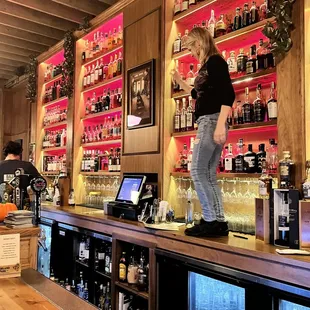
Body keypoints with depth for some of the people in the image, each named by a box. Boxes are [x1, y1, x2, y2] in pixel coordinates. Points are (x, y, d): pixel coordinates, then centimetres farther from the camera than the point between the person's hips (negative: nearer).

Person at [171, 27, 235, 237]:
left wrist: (220, 125, -28)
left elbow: (228, 94, -19)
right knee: (208, 174, 6)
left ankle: (212, 221, -7)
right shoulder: (207, 66, 22)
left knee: (198, 171, -11)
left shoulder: (215, 61, -6)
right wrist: (180, 81, 34)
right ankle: (219, 222, 8)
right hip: (207, 122, 10)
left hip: (212, 121, -10)